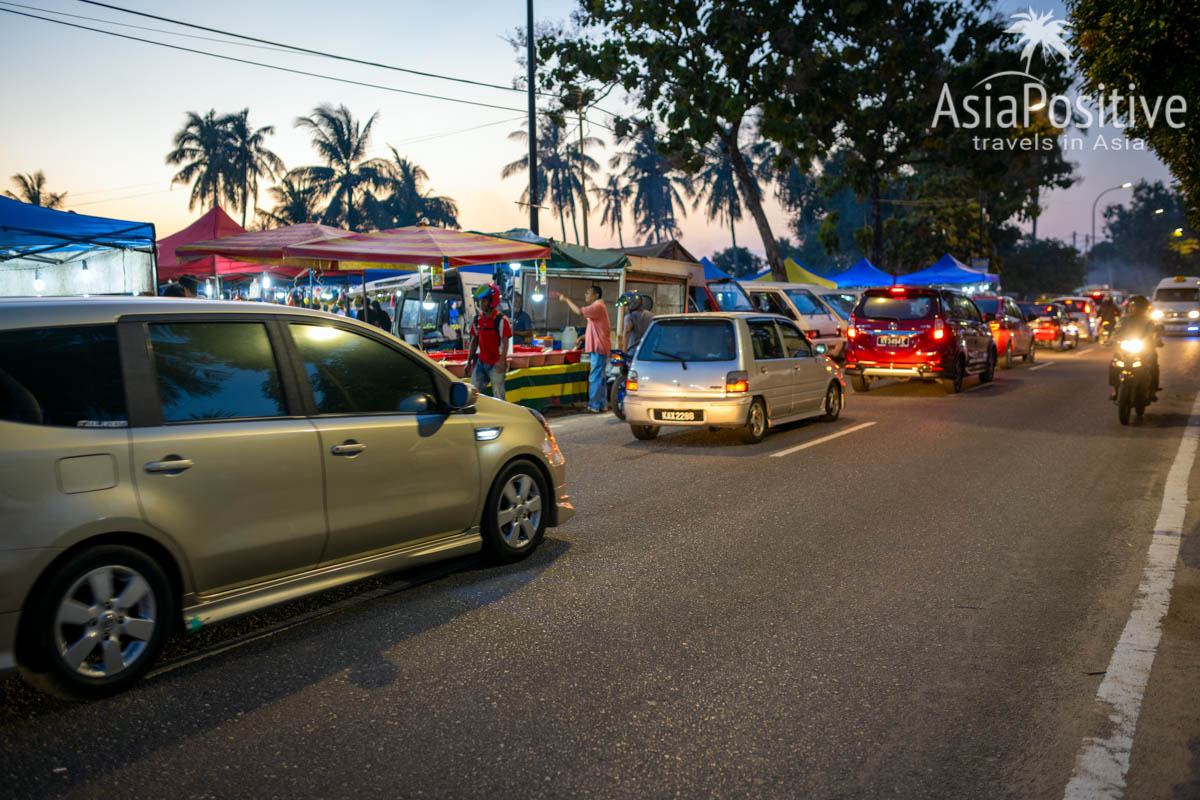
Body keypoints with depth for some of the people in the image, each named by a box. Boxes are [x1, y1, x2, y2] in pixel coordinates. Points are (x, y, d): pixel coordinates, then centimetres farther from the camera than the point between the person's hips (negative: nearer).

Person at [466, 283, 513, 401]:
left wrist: (501, 362, -26)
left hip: (496, 364, -6)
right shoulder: (477, 320, 8)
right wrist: (469, 361, 14)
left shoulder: (501, 320, -11)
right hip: (481, 362, 6)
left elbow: (505, 342, -16)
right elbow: (474, 341, 15)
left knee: (498, 396, 1)